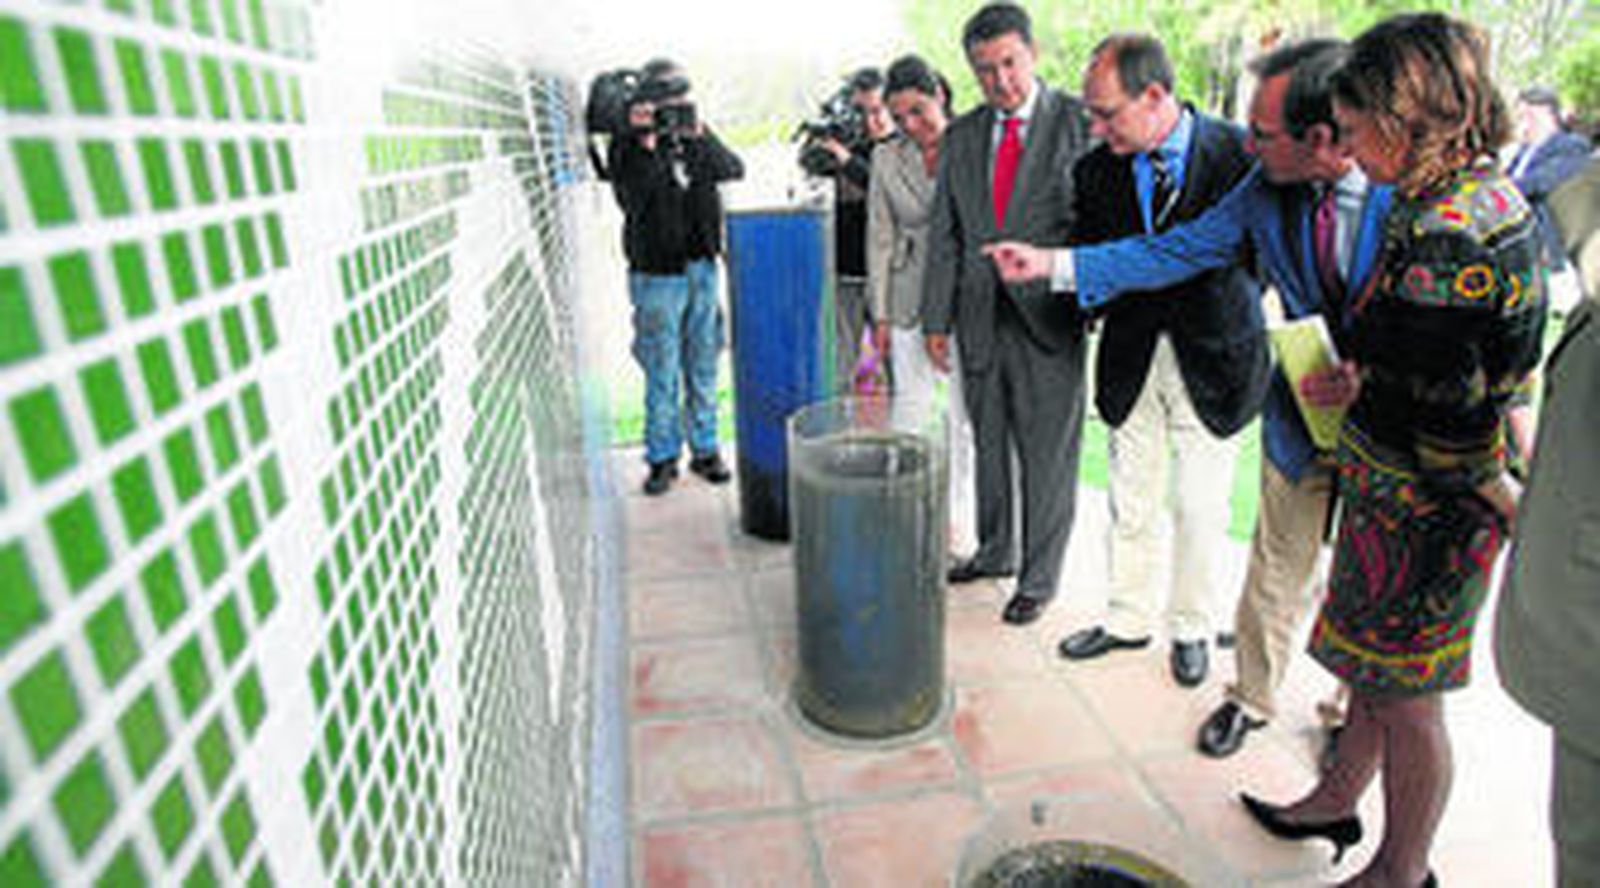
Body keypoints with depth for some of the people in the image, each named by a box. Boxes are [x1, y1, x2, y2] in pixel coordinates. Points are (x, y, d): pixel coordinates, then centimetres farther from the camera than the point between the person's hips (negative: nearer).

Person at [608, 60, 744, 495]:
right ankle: (662, 457, 12)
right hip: (658, 275, -4)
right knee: (662, 374, 0)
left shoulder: (695, 133, 9)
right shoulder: (628, 147, -4)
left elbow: (734, 170, -4)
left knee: (703, 367, 11)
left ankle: (705, 449, 23)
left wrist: (701, 139, -19)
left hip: (703, 268, 4)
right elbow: (631, 199, -18)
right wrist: (645, 143, -26)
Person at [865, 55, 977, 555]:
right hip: (910, 304, 2)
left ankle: (959, 519, 22)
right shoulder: (886, 160, 5)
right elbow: (880, 238, 6)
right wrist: (880, 314, 4)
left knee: (966, 416, 5)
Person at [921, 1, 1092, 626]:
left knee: (1047, 453, 3)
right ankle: (995, 550, 35)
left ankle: (1038, 578, 19)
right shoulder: (961, 136, 11)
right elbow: (944, 235, 11)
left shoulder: (1078, 120, -2)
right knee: (988, 443, 16)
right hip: (981, 317, 4)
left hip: (1048, 317, -4)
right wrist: (937, 318, 7)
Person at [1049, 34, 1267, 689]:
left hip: (1210, 360, -2)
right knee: (1130, 504, 12)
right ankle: (1128, 619, 31)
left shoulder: (1238, 154, -10)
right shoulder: (1096, 169, -3)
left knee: (1200, 510, 8)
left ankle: (1190, 629, 30)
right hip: (1131, 359, 2)